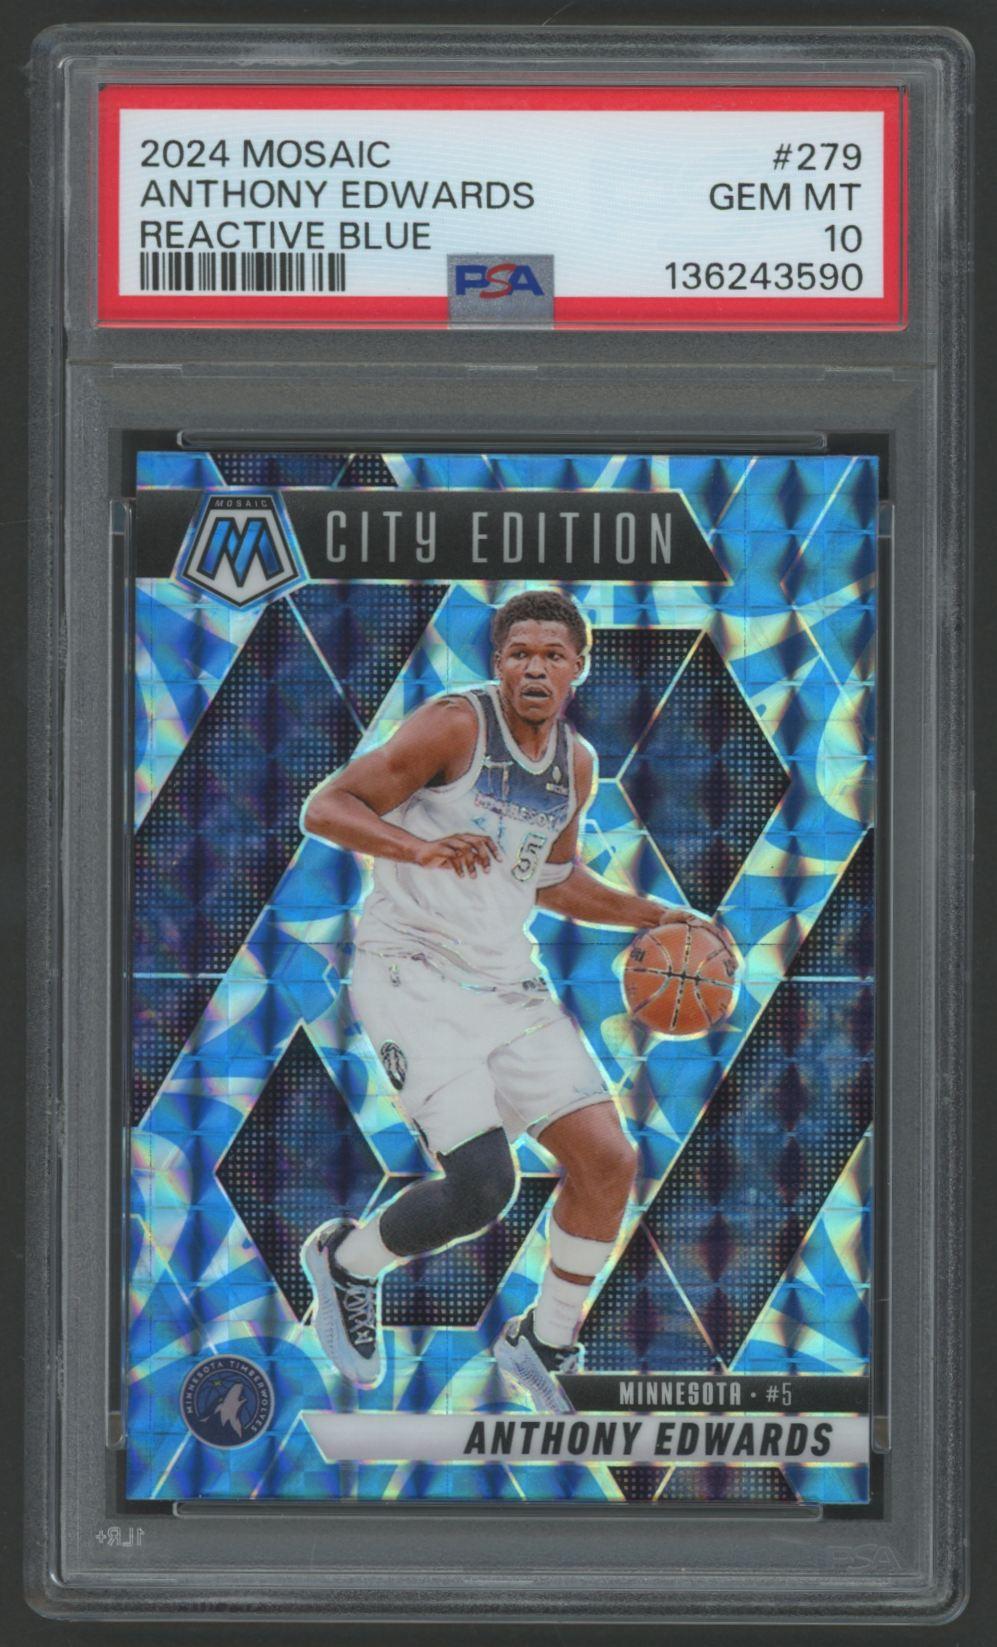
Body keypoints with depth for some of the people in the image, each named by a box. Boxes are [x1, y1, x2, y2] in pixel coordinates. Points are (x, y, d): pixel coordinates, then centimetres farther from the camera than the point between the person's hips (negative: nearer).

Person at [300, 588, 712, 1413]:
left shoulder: (577, 763, 9)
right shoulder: (456, 724, -13)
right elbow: (326, 807, -17)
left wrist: (654, 915, 17)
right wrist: (421, 846, -33)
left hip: (509, 984, 7)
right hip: (413, 979, -7)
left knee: (610, 1162, 1)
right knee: (482, 1185, -19)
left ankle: (547, 1345, 22)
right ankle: (348, 1260, 12)